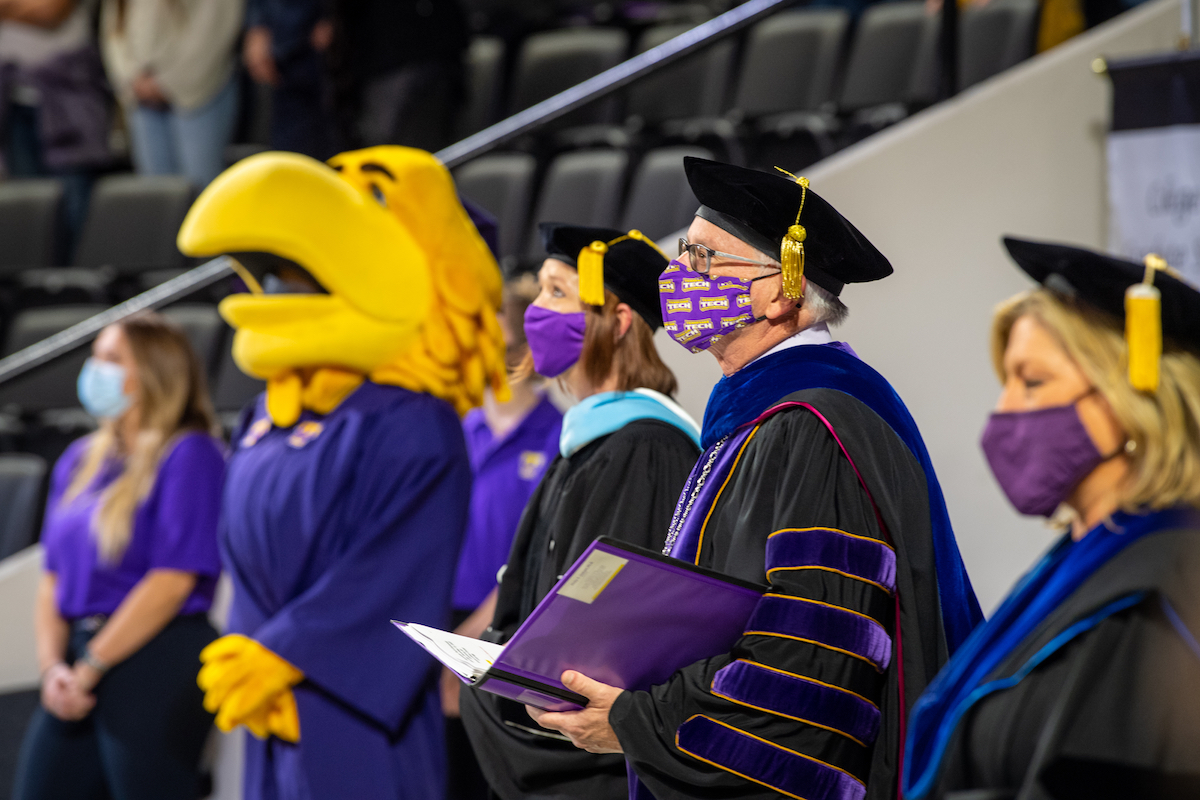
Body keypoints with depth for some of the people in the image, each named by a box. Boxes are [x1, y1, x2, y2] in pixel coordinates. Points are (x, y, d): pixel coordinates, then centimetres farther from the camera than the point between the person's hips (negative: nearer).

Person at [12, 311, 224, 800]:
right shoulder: (80, 461, 16)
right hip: (80, 664, 8)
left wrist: (90, 666, -14)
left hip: (156, 665, -7)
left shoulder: (189, 456, -6)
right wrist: (52, 666, -2)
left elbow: (173, 579, -14)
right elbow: (54, 579, 14)